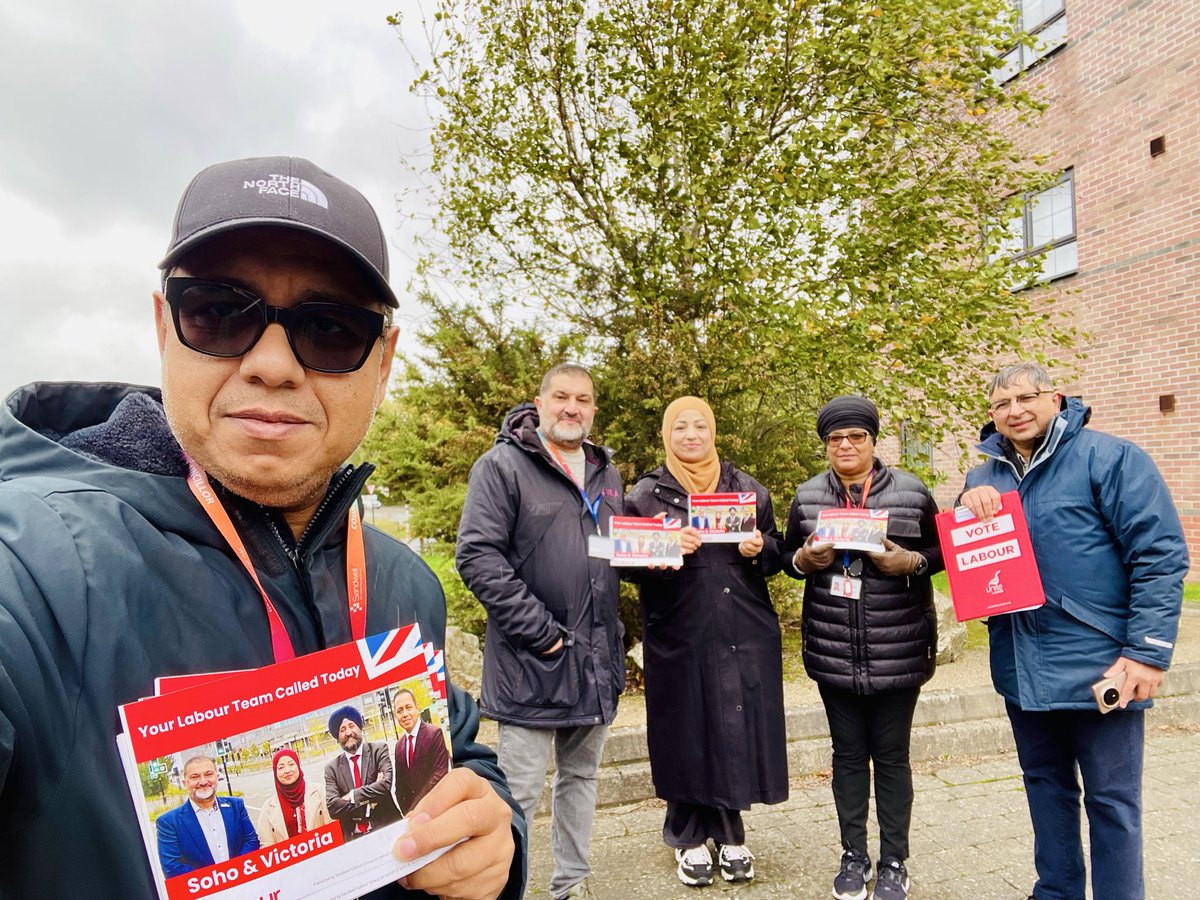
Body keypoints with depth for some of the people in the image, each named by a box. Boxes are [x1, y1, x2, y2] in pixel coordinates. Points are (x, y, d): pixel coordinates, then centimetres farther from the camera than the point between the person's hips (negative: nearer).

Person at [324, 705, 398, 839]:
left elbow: (388, 783, -12)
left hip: (386, 830, -2)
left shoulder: (378, 749, 1)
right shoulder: (332, 767, 7)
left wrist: (353, 796, -8)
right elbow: (332, 807, -2)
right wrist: (368, 800, -11)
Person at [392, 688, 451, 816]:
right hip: (410, 812, 5)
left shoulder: (434, 733, -12)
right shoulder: (399, 746, 9)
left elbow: (439, 775, -17)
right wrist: (406, 813, -1)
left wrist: (415, 810, -18)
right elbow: (400, 784, 13)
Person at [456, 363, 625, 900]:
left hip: (597, 658, 7)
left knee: (581, 777, 18)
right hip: (532, 661, -6)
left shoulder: (606, 474, 13)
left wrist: (655, 553, 1)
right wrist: (540, 630, -19)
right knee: (520, 791, 0)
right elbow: (477, 557, -16)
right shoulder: (502, 466, -8)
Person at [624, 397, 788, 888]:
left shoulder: (748, 488, 9)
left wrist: (759, 549, -10)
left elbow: (776, 554, 12)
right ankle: (690, 839, 25)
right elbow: (626, 563, -1)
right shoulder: (645, 494, 2)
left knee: (737, 732, 6)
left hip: (745, 635, 2)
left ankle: (728, 834, 26)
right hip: (680, 638, -2)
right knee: (687, 736, 5)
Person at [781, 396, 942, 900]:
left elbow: (941, 551, 4)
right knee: (848, 754, 14)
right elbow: (788, 557, 11)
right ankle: (853, 856, 30)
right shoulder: (807, 496, 3)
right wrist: (805, 558, -11)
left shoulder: (912, 492, -3)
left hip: (898, 652, -2)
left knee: (891, 756, 10)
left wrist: (910, 562, -15)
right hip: (833, 653, 2)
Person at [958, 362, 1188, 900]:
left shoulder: (1111, 458, -9)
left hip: (1097, 667, -5)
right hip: (1021, 669, 6)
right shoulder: (987, 475, 9)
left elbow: (1161, 555, -13)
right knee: (1045, 786, 19)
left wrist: (1148, 651, -17)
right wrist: (968, 505, -12)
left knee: (1111, 799, 8)